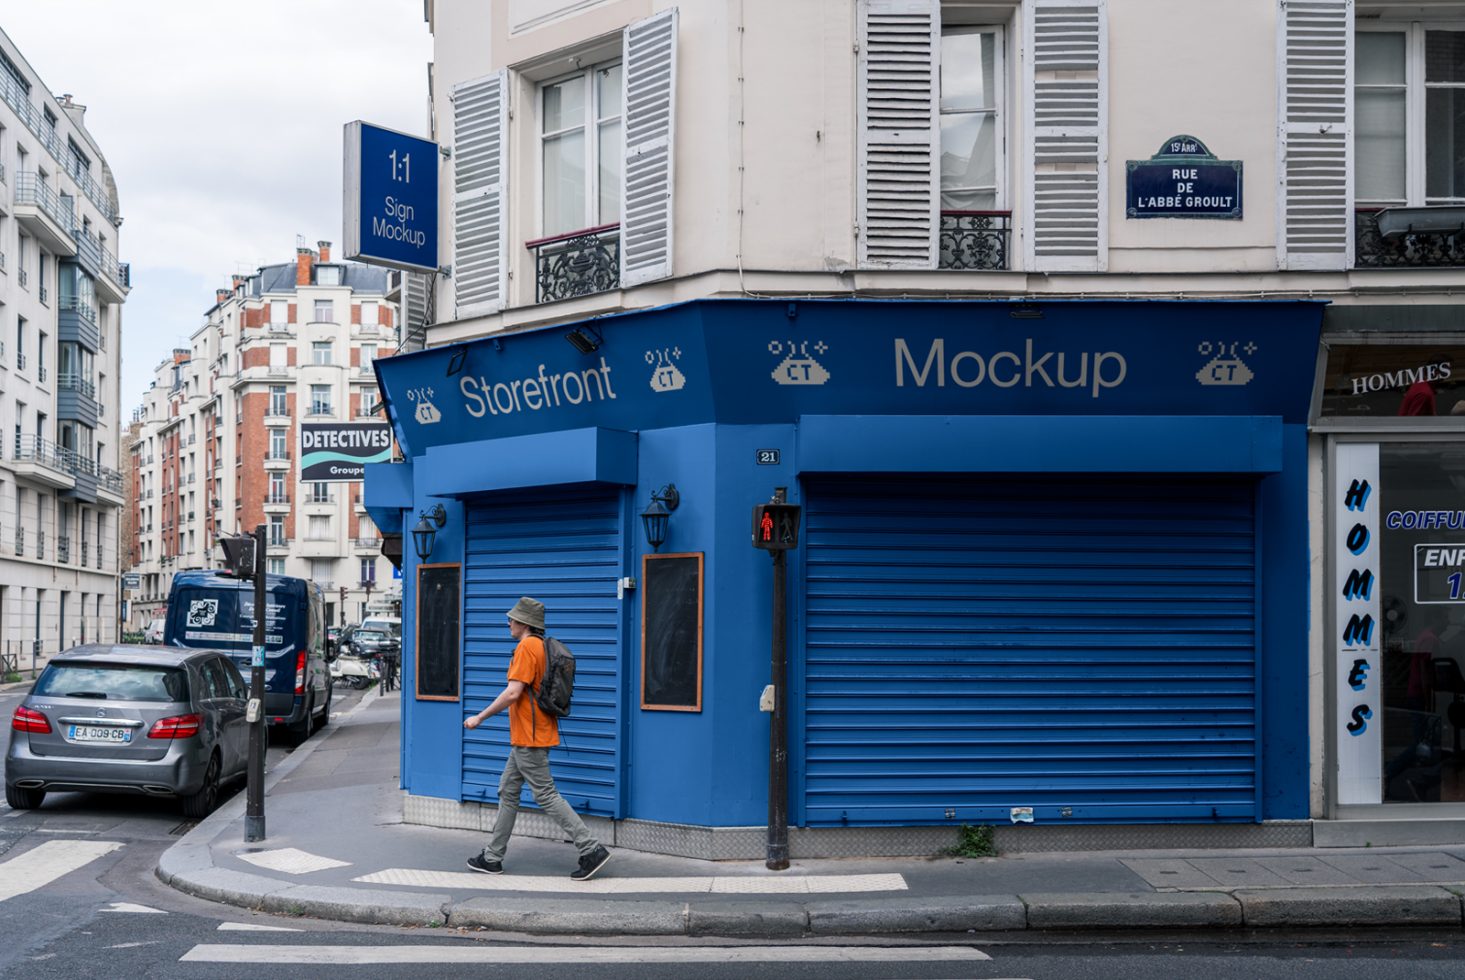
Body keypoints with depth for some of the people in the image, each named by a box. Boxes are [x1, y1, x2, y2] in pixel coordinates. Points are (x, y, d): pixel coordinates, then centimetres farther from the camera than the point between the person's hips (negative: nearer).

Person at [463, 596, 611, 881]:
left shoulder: (526, 647, -17)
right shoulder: (541, 646, 13)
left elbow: (513, 693, -23)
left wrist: (479, 718, -14)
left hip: (529, 739, -10)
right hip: (526, 738, 10)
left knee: (546, 796, -8)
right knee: (507, 793, 15)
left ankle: (592, 851, -8)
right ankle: (493, 857, 21)